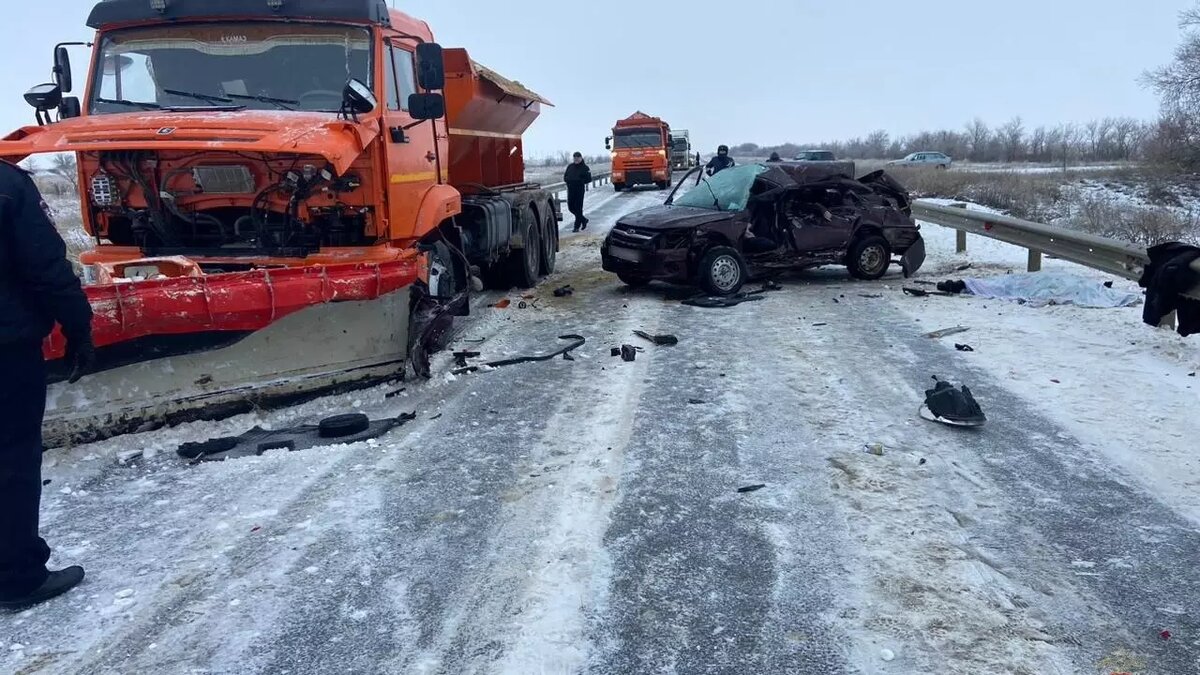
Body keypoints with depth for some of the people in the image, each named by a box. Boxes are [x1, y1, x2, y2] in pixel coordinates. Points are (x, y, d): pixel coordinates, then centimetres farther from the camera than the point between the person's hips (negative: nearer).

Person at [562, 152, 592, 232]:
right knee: (571, 207, 8)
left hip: (580, 190, -5)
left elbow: (588, 179, -7)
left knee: (578, 208, -6)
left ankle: (577, 226, 0)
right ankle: (583, 219, 28)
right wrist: (568, 179, -6)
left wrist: (580, 180, -16)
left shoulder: (585, 168, -2)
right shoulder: (570, 166, 12)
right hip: (570, 189, 5)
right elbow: (565, 177, 14)